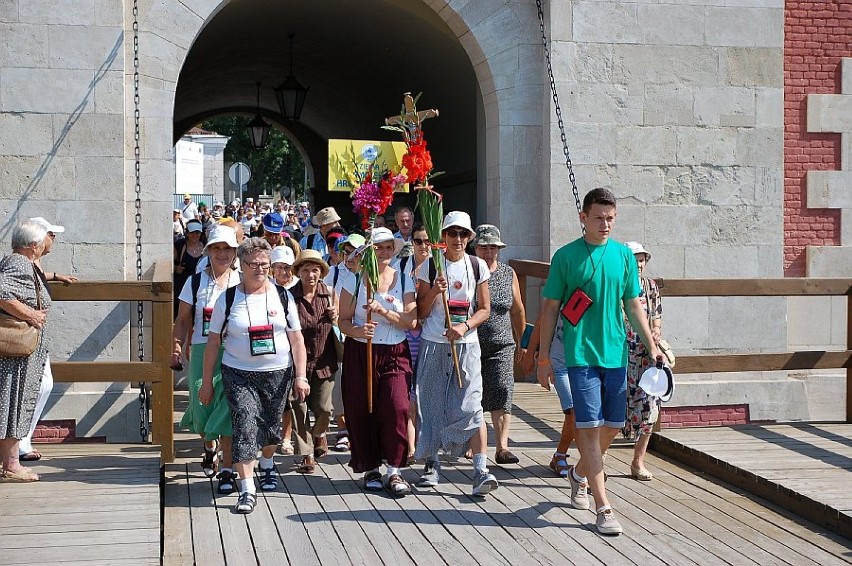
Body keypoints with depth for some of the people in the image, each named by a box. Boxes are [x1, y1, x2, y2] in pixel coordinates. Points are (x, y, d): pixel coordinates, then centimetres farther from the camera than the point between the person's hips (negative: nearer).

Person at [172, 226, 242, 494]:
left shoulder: (243, 282, 5)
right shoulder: (195, 282, 6)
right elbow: (183, 321, 7)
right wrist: (177, 347, -7)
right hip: (202, 352, 1)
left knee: (228, 409, -9)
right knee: (202, 407, 5)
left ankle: (227, 469, -3)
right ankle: (209, 446, 39)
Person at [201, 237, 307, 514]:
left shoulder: (283, 296, 1)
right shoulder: (228, 299, -3)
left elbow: (297, 339, 3)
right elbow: (213, 341, 1)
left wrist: (300, 376, -5)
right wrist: (206, 382, 1)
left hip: (278, 373, 2)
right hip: (239, 374, -2)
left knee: (271, 427, 15)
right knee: (245, 427, -13)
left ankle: (266, 464, 46)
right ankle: (247, 490, -11)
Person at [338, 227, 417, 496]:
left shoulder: (404, 280, 6)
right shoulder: (355, 280, 2)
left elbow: (411, 321, -2)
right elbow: (343, 320, 0)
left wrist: (384, 311, -16)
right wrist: (357, 330, -21)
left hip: (395, 354, 1)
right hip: (360, 353, 0)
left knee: (397, 407, -14)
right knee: (362, 411, 0)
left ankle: (393, 471, -3)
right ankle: (370, 469, 16)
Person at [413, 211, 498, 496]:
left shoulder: (478, 266, 5)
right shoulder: (430, 265, 2)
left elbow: (484, 309, 6)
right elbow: (421, 312, 3)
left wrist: (465, 326, -11)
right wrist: (433, 292, -15)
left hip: (466, 344, 0)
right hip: (433, 344, 0)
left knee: (471, 404, -10)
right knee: (431, 403, 3)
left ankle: (481, 469, -14)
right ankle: (431, 464, 17)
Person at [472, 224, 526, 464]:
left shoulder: (508, 274, 8)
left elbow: (517, 310, 16)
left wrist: (520, 342, 20)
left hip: (501, 345, 1)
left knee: (502, 390, -12)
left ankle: (502, 446, -14)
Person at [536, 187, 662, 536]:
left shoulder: (624, 255, 7)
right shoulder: (566, 256, -3)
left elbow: (633, 307, 12)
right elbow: (550, 308, 0)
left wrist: (652, 348, 4)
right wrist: (544, 358, -2)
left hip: (615, 354, 4)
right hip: (581, 354, -4)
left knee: (613, 425, 10)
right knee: (590, 426, -7)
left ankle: (580, 474, 38)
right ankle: (603, 508, -4)